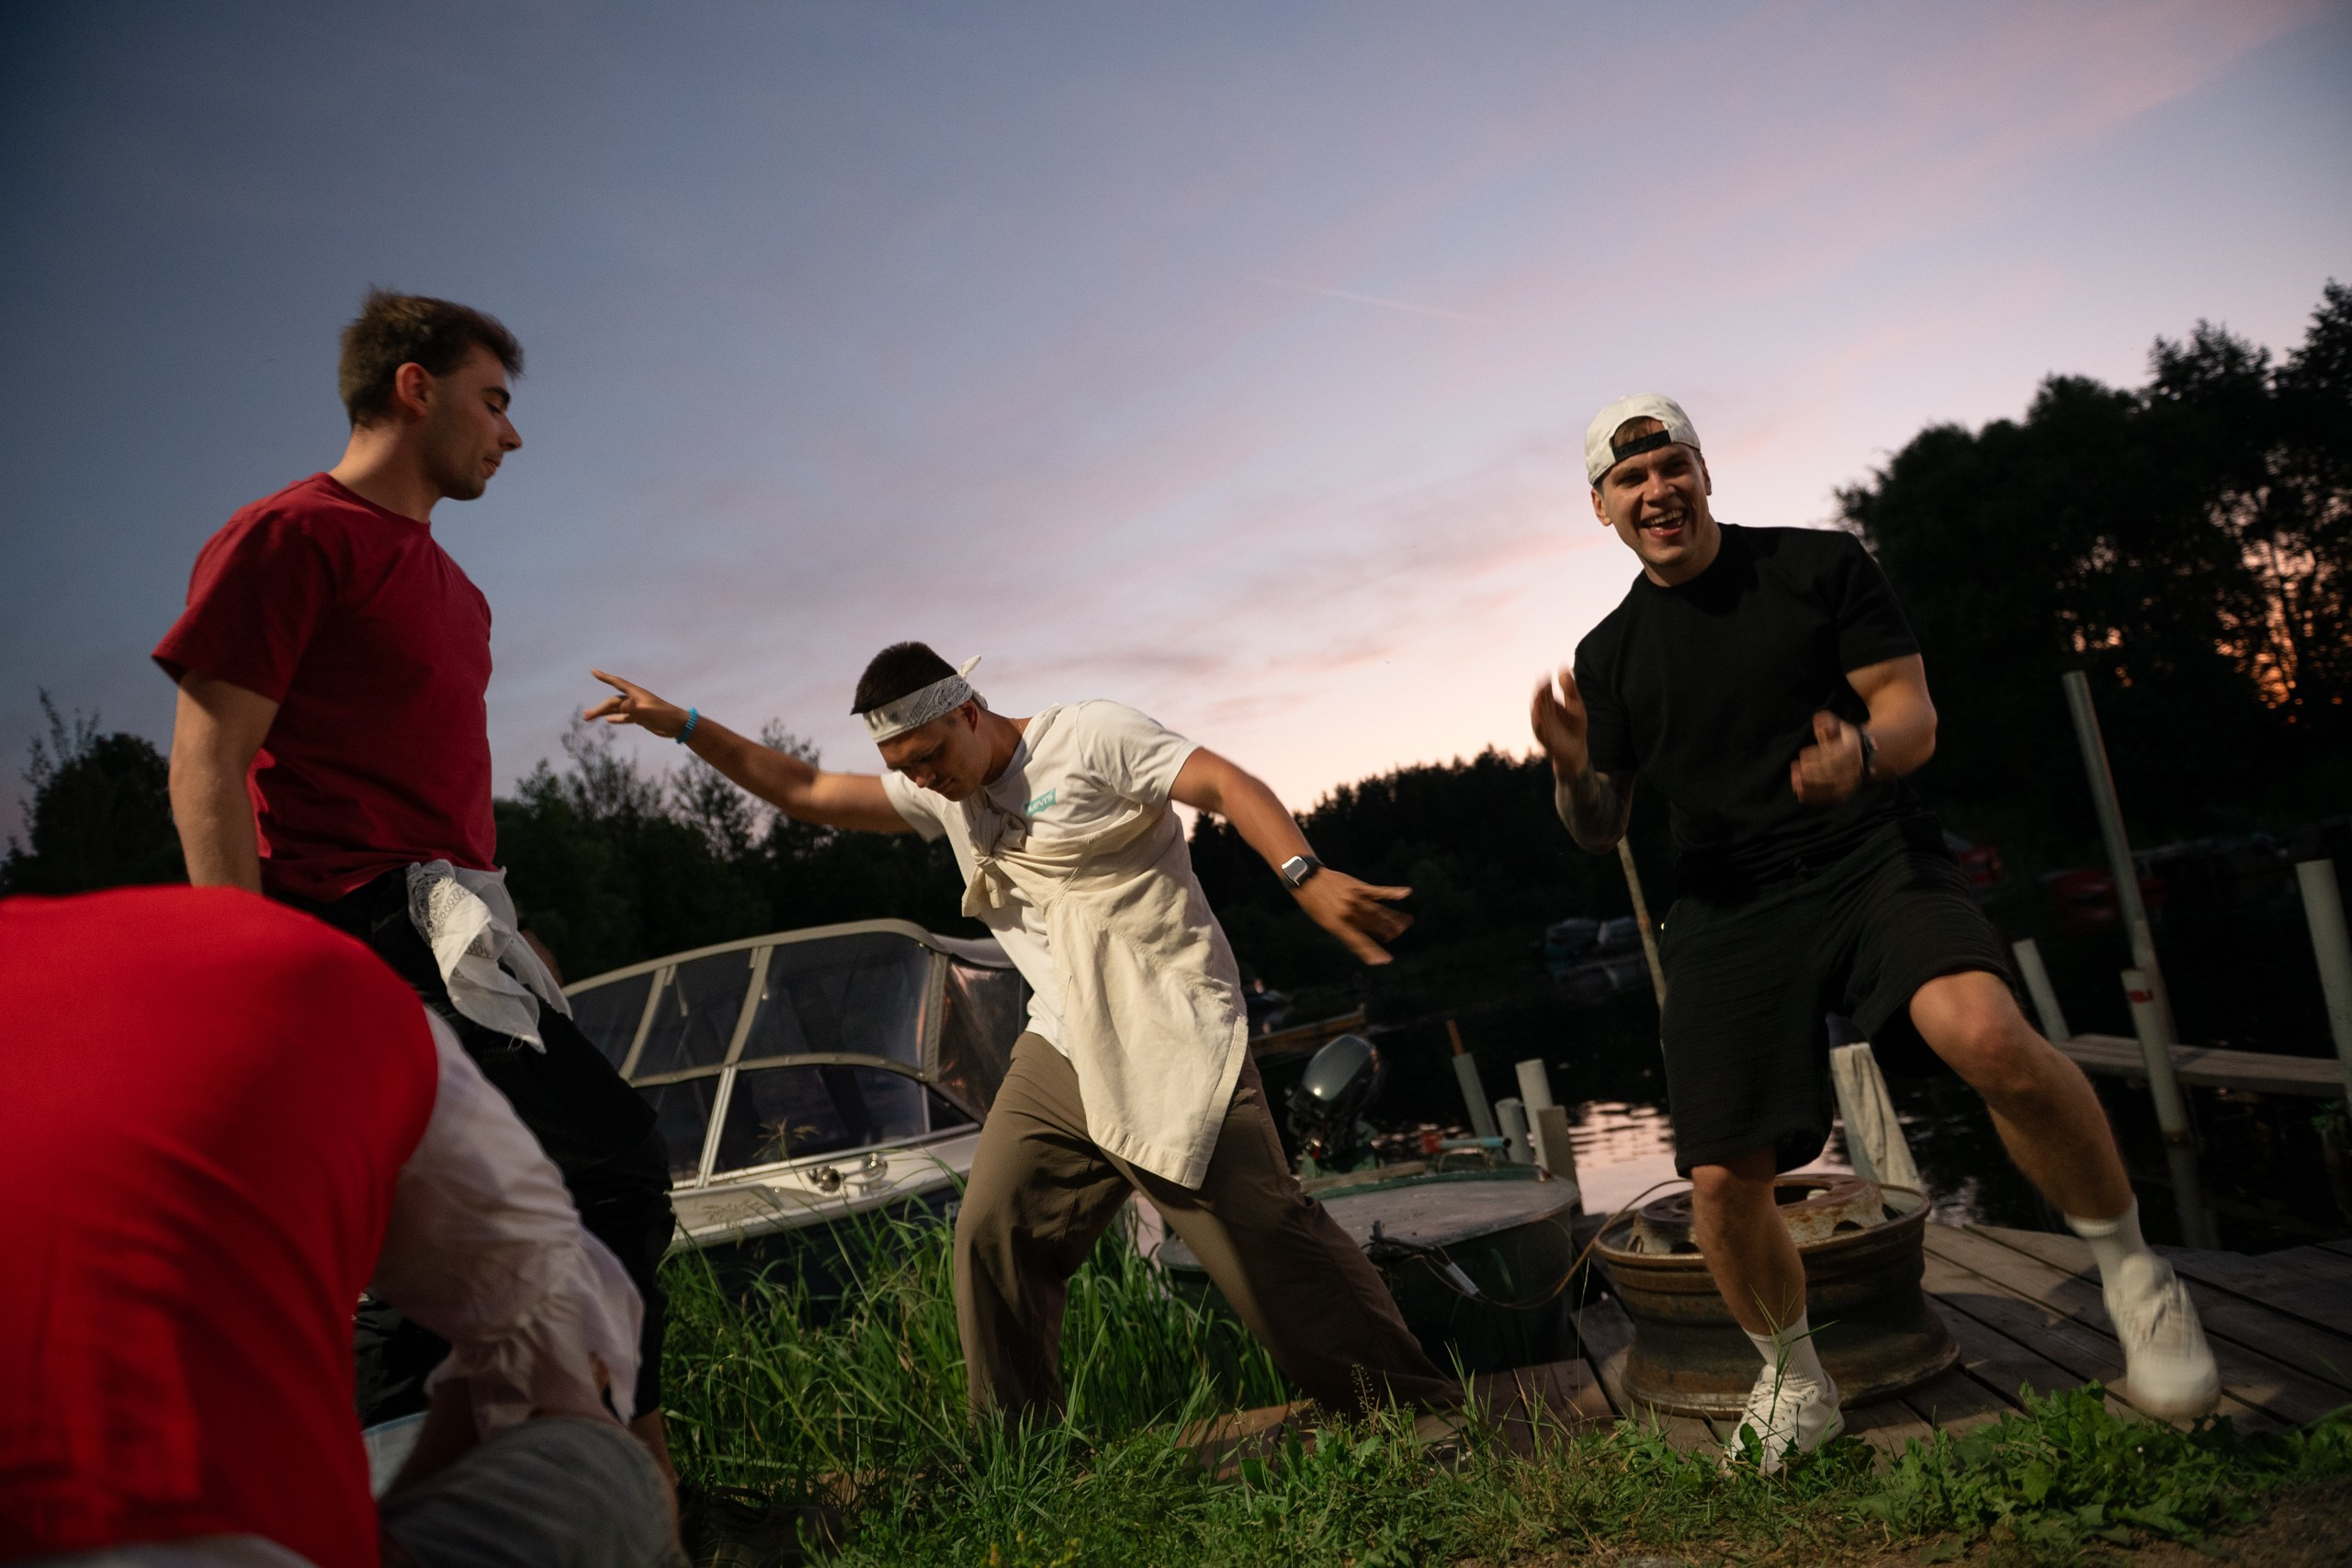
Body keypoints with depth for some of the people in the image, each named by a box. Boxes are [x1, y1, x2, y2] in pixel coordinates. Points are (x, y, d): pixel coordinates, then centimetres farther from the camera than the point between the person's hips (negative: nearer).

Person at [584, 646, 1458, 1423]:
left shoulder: (1089, 737, -7)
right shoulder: (940, 797, 13)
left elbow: (1228, 785, -16)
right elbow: (803, 793, 17)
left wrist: (1306, 876, -32)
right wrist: (683, 726, 12)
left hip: (1171, 1046, -6)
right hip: (1060, 1049, 7)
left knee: (1264, 1232, -8)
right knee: (991, 1235, 0)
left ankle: (1412, 1413, 7)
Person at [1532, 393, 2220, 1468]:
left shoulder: (1820, 566, 3)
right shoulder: (1608, 657, 8)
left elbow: (1913, 713, 0)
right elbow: (1600, 832, 9)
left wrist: (1863, 754, -23)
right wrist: (1574, 772, -14)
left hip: (1871, 855, -2)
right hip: (1726, 906, 2)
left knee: (1985, 1031, -33)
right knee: (1722, 1182, -8)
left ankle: (2133, 1278, -7)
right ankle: (1793, 1386, 22)